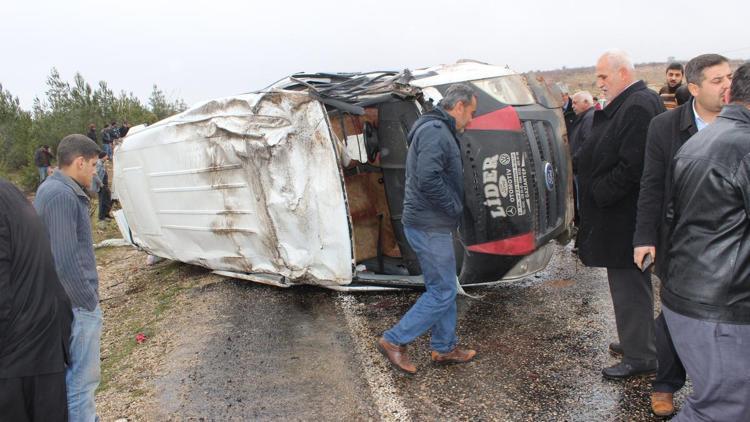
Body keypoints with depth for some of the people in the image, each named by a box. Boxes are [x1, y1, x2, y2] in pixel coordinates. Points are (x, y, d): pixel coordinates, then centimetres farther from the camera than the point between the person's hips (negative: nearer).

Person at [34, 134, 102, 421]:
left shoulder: (52, 189, 11)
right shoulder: (62, 195, -20)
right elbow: (65, 262, -24)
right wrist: (88, 302, -14)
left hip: (65, 301, 10)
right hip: (77, 305, -10)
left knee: (73, 373, 22)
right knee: (82, 379, 0)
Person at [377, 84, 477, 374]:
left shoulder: (438, 130, 18)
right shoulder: (436, 131, -17)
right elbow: (428, 180, -29)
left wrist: (453, 211, 13)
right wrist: (454, 209, -16)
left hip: (433, 225, 11)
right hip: (429, 227, -11)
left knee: (443, 288, 17)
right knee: (442, 292, -4)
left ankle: (444, 348, 28)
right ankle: (394, 341, 5)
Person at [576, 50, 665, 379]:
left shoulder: (638, 106, -20)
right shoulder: (628, 104, 12)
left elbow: (631, 166, -24)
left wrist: (598, 193, -16)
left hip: (624, 217, -10)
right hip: (621, 214, 10)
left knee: (629, 286, 1)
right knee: (632, 283, 21)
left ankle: (639, 356, 14)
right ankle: (638, 341, 36)